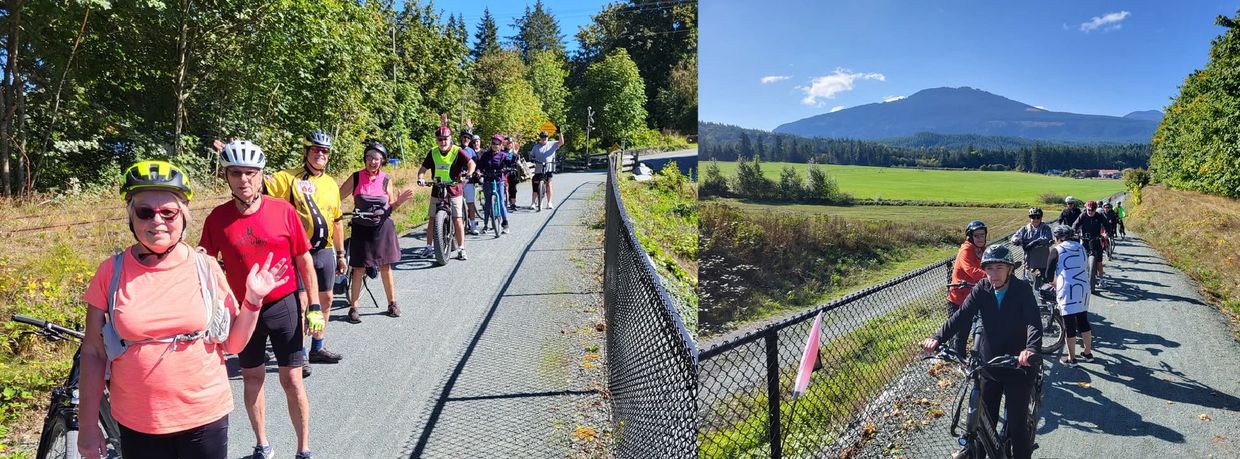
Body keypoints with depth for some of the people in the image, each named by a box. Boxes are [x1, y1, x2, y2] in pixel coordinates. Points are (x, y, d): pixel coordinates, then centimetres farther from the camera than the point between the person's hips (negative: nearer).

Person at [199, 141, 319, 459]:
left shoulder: (284, 211, -9)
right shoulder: (218, 218, -6)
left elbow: (304, 261, -3)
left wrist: (314, 307, -4)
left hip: (284, 307, -2)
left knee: (292, 380, 3)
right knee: (252, 378, 14)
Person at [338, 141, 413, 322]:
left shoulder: (386, 180, 0)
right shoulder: (356, 177, -3)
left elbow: (390, 207, 5)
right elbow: (337, 197, -2)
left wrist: (399, 201, -14)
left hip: (382, 227, 1)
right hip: (361, 228, -1)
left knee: (385, 266, 9)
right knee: (359, 268, 1)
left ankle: (392, 303, 21)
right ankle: (353, 307, 9)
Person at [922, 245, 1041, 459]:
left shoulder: (1022, 290, -13)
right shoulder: (982, 289, -4)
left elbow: (1034, 322, -26)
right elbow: (961, 315, -14)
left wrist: (1031, 349, -47)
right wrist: (938, 337, -30)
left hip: (1017, 366, -3)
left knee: (1017, 424, 0)